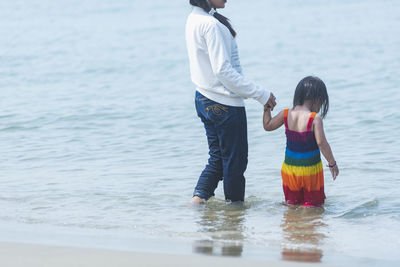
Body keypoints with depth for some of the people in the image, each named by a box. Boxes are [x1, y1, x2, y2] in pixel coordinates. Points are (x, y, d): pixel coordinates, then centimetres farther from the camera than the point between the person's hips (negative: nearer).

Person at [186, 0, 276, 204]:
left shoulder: (193, 19, 7)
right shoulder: (211, 24, -22)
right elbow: (223, 70, -23)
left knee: (217, 157, 14)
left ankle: (198, 197, 5)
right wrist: (261, 94, -19)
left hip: (204, 100, 9)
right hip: (226, 103, -9)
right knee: (235, 161, 4)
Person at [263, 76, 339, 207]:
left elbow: (267, 126, 10)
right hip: (310, 169, -5)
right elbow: (321, 143, -21)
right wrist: (332, 163, -11)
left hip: (289, 167, 5)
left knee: (292, 203, 18)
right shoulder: (315, 119, -18)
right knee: (312, 204, 5)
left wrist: (267, 108, 23)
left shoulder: (286, 115, -4)